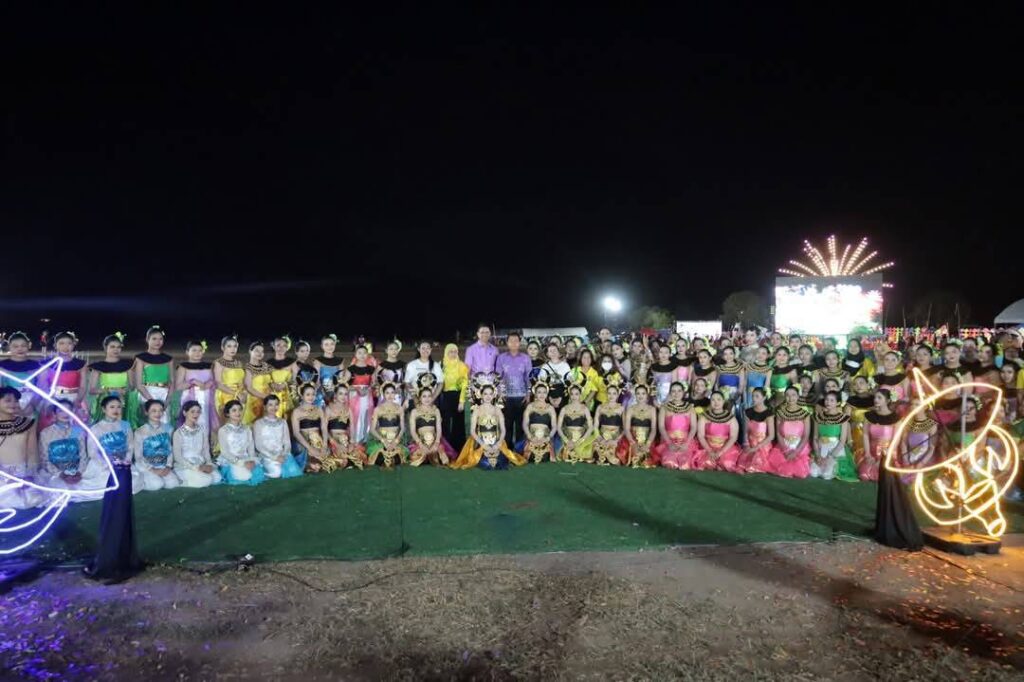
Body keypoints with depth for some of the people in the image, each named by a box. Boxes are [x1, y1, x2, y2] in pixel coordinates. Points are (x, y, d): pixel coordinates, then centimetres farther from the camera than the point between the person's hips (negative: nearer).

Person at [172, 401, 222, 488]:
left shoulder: (202, 430, 8)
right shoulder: (179, 433, -7)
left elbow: (206, 449, 10)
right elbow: (177, 457, -10)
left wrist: (209, 464, -9)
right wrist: (195, 467, -18)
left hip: (201, 465, 5)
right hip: (184, 467, -5)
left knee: (217, 478, -23)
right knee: (206, 480, -29)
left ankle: (187, 481, -3)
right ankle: (181, 481, -5)